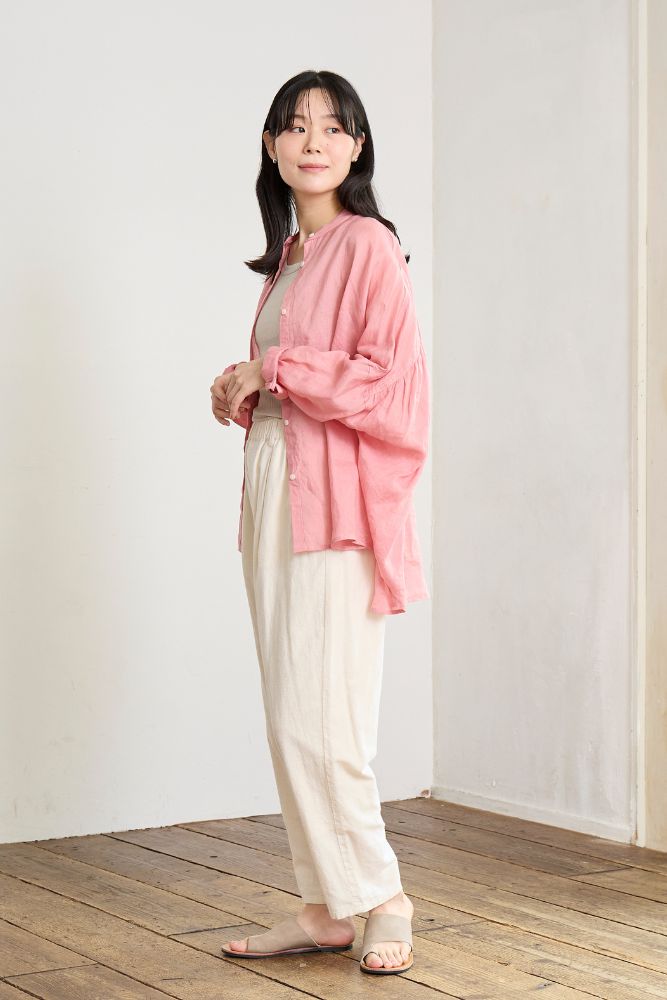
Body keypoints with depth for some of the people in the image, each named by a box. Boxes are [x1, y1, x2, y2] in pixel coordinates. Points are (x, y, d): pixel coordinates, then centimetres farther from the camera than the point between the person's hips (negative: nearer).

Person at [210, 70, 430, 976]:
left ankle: (379, 899, 5)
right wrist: (243, 392, 9)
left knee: (317, 720, -9)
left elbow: (384, 382, -16)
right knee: (292, 719, 8)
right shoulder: (287, 255, 18)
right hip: (271, 490, 9)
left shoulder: (367, 246, -8)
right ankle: (329, 905, 15)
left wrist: (273, 370, -11)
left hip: (333, 501, -9)